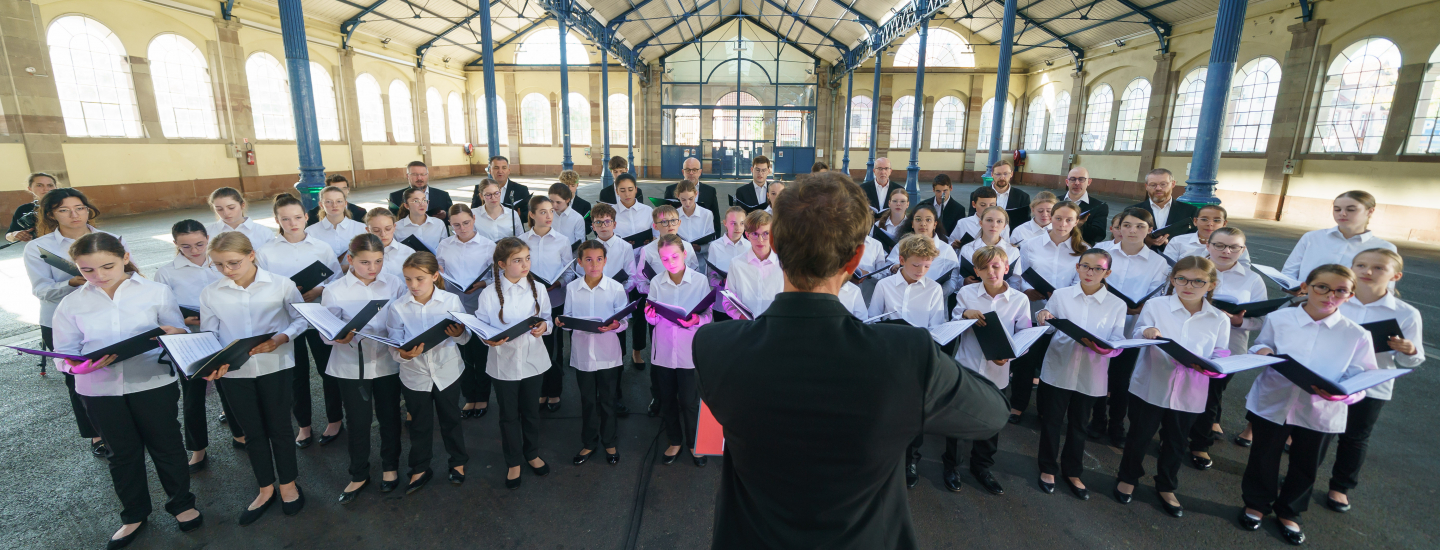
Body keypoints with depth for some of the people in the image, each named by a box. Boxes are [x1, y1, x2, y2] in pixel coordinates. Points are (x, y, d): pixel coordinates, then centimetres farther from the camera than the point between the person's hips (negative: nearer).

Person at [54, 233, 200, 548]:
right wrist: (82, 366, -20)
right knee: (123, 452, 17)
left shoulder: (157, 292, -5)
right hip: (100, 390, 2)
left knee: (166, 444, 12)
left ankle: (181, 503, 32)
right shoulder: (71, 305, 0)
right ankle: (134, 514, 36)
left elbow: (181, 334, -1)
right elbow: (64, 354, 2)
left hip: (153, 383, -2)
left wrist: (176, 334, -25)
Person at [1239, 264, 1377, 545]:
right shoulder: (1278, 319, -6)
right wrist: (1261, 351, -16)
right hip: (1272, 404, -1)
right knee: (1263, 458, 14)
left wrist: (1343, 392, -26)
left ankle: (1288, 512, 40)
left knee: (1306, 467, 17)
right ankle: (1256, 504, 36)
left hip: (1321, 414, 1)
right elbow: (1260, 346, 8)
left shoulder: (1357, 335, -5)